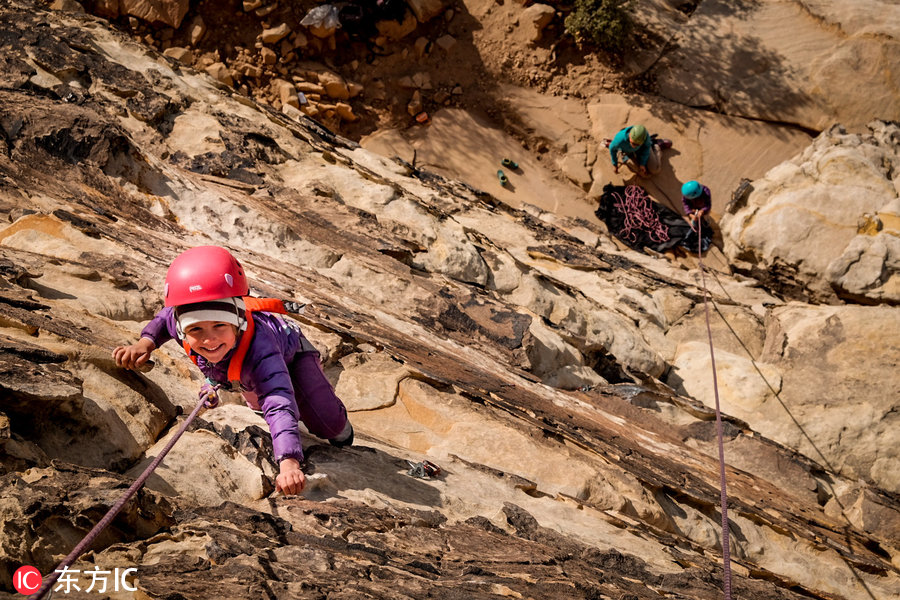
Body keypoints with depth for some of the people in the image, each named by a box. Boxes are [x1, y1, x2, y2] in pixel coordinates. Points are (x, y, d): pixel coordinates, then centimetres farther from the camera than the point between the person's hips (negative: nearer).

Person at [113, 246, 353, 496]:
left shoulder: (257, 346, -55)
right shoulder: (183, 321, -40)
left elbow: (279, 407, -66)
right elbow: (165, 317, -12)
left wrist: (289, 463, -82)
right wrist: (145, 342, -32)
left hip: (290, 351, -4)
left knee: (329, 426, -9)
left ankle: (341, 429, 28)